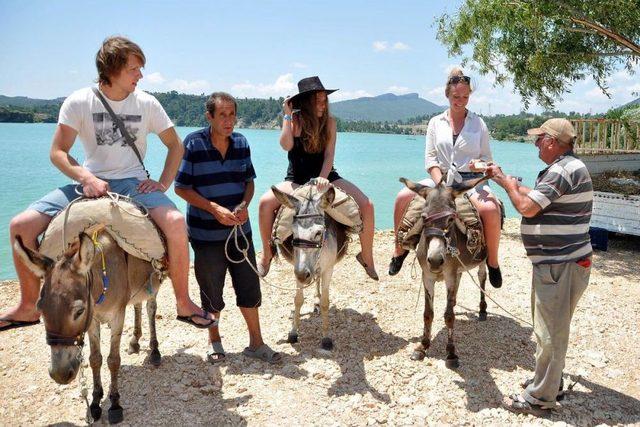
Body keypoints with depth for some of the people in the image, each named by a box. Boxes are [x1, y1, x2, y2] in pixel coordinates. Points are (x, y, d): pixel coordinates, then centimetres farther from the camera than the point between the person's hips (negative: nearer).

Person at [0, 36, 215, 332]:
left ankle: (183, 303, -13)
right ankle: (29, 306, 6)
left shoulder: (147, 103, 0)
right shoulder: (79, 102, -2)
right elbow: (58, 152, -2)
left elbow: (175, 145, 9)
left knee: (175, 223, -31)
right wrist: (86, 178, -20)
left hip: (133, 182, -1)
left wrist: (163, 184, -5)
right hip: (90, 183, 1)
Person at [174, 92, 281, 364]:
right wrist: (215, 209, -20)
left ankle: (256, 343, 26)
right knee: (212, 291, 11)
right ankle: (214, 342, 33)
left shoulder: (241, 143, 2)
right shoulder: (193, 144, -12)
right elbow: (181, 188, -11)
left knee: (249, 287, 10)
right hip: (206, 233, -4)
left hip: (239, 228, 4)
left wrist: (244, 205, -10)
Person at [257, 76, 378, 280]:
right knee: (265, 202, -28)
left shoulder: (329, 122, -1)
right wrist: (287, 115, -19)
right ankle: (267, 254, -8)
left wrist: (322, 178, -21)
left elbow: (329, 154, -6)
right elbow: (286, 145, -20)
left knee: (366, 205, -18)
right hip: (297, 180, -1)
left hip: (326, 177, 1)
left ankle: (366, 256, 2)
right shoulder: (294, 121, -4)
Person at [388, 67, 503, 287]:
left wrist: (481, 165, -15)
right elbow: (430, 159, 3)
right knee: (402, 198, -23)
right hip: (440, 179, 1)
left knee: (491, 209, -33)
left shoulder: (478, 124, 7)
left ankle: (492, 262, -9)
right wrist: (441, 184, -12)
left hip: (470, 180, -1)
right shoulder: (436, 123, 8)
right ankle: (400, 250, -1)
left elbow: (487, 158, 10)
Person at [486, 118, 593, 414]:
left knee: (549, 333, -1)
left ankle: (540, 398, 10)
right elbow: (535, 198, 19)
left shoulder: (563, 170, -19)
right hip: (555, 262, 11)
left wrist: (509, 185, -3)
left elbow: (527, 207, -21)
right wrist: (504, 179, 18)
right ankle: (549, 381, 36)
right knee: (549, 328, 21)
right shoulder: (566, 167, 14)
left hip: (561, 266, -11)